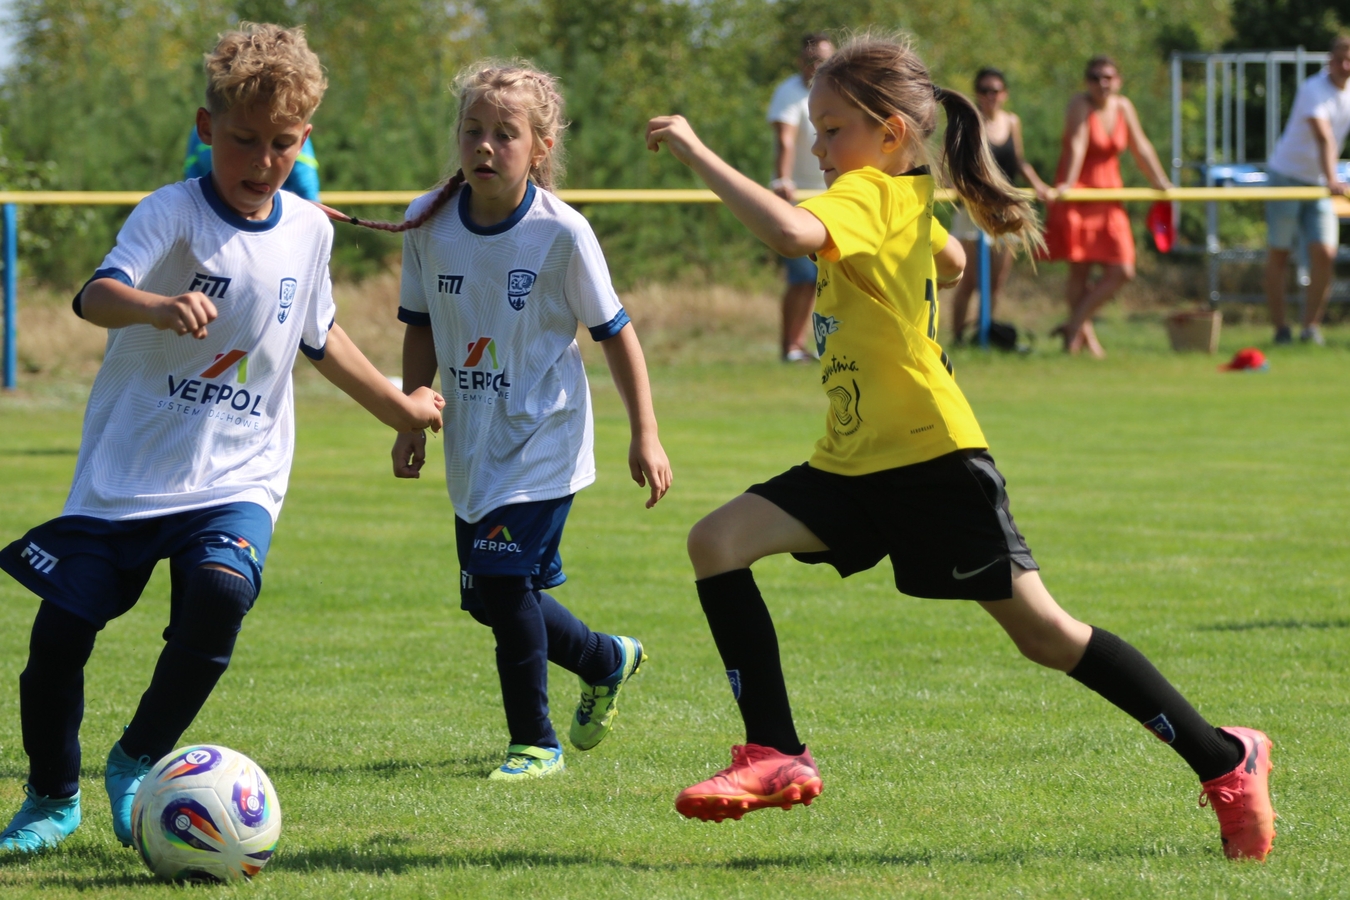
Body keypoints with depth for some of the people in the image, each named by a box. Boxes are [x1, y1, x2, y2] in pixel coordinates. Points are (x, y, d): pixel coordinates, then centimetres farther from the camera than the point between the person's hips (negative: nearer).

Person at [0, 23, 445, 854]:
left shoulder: (309, 231, 6)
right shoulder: (173, 213, -10)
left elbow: (319, 336, 26)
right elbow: (96, 294, -30)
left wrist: (400, 406, 34)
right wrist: (156, 306, -51)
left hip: (238, 476, 2)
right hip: (127, 468, -2)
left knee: (219, 593, -26)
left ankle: (137, 765, -4)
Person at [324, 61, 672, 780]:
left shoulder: (562, 234, -15)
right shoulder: (429, 222, -3)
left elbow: (615, 334, -6)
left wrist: (644, 436, -6)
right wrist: (410, 421, 7)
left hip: (543, 441, -6)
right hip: (473, 445, 6)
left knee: (504, 580, -15)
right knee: (488, 597, 10)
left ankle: (534, 742, 2)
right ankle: (606, 661, 38)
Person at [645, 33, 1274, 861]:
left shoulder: (865, 196, -15)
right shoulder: (908, 199, 12)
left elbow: (790, 232, -38)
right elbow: (951, 261, 36)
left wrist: (696, 151, -32)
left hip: (932, 460, -10)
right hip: (858, 465, 10)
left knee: (1043, 632, -5)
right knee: (717, 543, -6)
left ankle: (1225, 761, 6)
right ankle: (778, 758, -5)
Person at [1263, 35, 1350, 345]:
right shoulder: (1314, 90, -18)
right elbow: (1323, 137, -33)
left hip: (1318, 184, 5)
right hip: (1287, 176, -5)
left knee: (1325, 254, -9)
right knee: (1278, 254, 0)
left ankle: (1311, 326, 2)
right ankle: (1280, 329, 7)